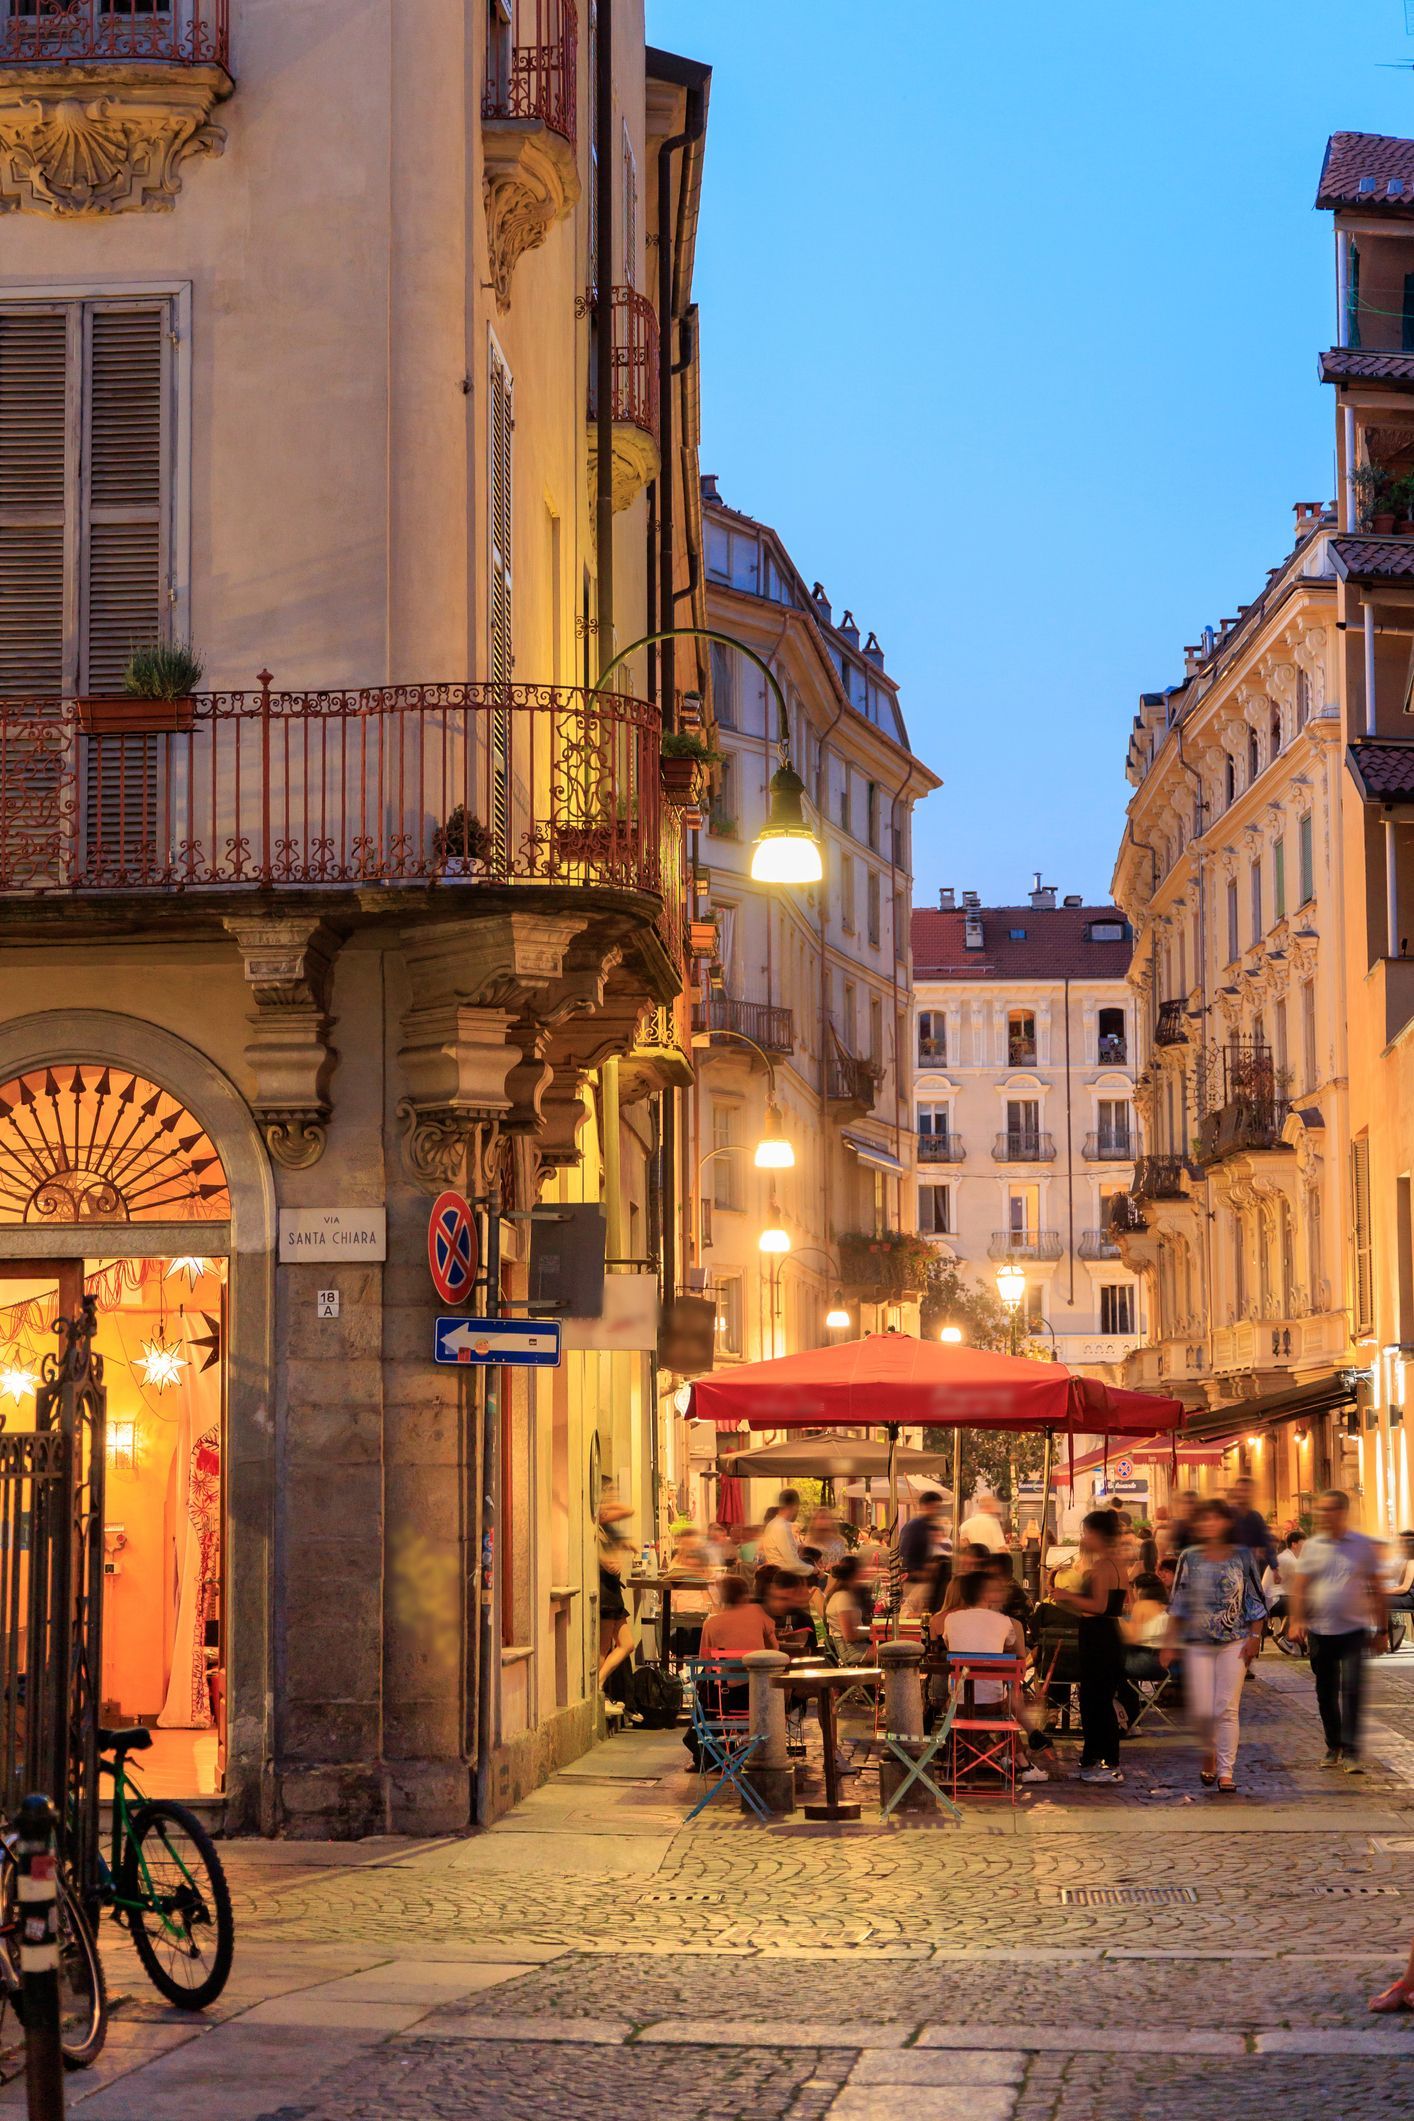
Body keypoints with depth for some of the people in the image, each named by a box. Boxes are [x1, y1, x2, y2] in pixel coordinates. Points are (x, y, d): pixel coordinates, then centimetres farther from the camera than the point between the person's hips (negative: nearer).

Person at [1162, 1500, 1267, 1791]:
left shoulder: (1243, 1556, 1)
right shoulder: (1189, 1558, 5)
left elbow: (1256, 1601, 4)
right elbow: (1178, 1605, 8)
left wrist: (1254, 1637, -4)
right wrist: (1169, 1644, 5)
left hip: (1234, 1643, -2)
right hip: (1197, 1644, 2)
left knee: (1227, 1709, -5)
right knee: (1201, 1709, 0)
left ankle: (1226, 1771, 2)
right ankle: (1210, 1752, 29)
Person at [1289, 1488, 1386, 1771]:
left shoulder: (1364, 1546, 1)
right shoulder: (1311, 1547, 5)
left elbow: (1376, 1590, 5)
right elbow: (1299, 1588, 4)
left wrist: (1381, 1628, 3)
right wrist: (1296, 1621, -9)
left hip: (1353, 1630, -2)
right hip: (1320, 1631, 3)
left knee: (1352, 1689, -12)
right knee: (1326, 1694, 9)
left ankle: (1350, 1751, -10)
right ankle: (1333, 1747, 22)